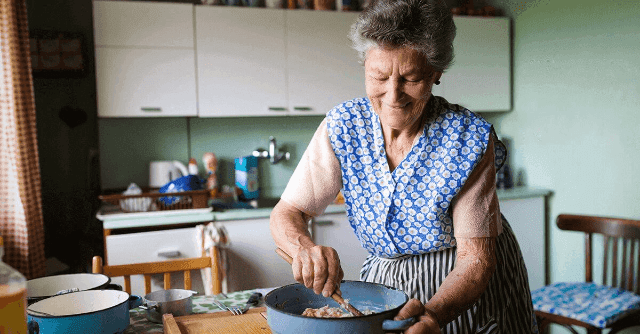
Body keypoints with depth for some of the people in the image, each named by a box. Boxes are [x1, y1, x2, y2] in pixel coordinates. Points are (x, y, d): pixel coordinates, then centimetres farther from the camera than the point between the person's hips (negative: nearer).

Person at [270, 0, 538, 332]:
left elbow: (475, 258, -23)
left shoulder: (469, 138, -24)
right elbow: (286, 214, -15)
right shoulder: (343, 127, -16)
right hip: (384, 278, 3)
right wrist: (304, 247, -38)